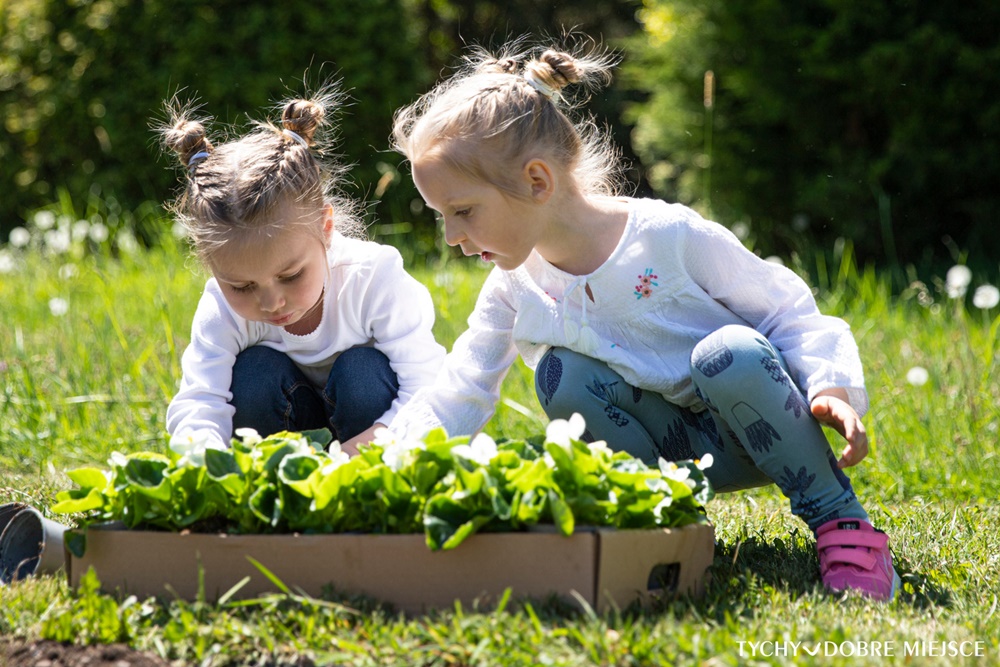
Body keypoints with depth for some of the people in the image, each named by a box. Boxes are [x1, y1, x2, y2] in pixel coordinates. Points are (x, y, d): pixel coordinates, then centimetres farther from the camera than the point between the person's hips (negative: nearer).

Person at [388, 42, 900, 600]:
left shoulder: (673, 237, -19)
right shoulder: (517, 288, -5)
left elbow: (791, 313, -12)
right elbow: (453, 402, -6)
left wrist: (832, 388, -29)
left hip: (761, 430, -4)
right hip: (676, 450, 4)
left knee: (727, 354, -37)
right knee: (561, 376, -21)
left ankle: (842, 523, -23)